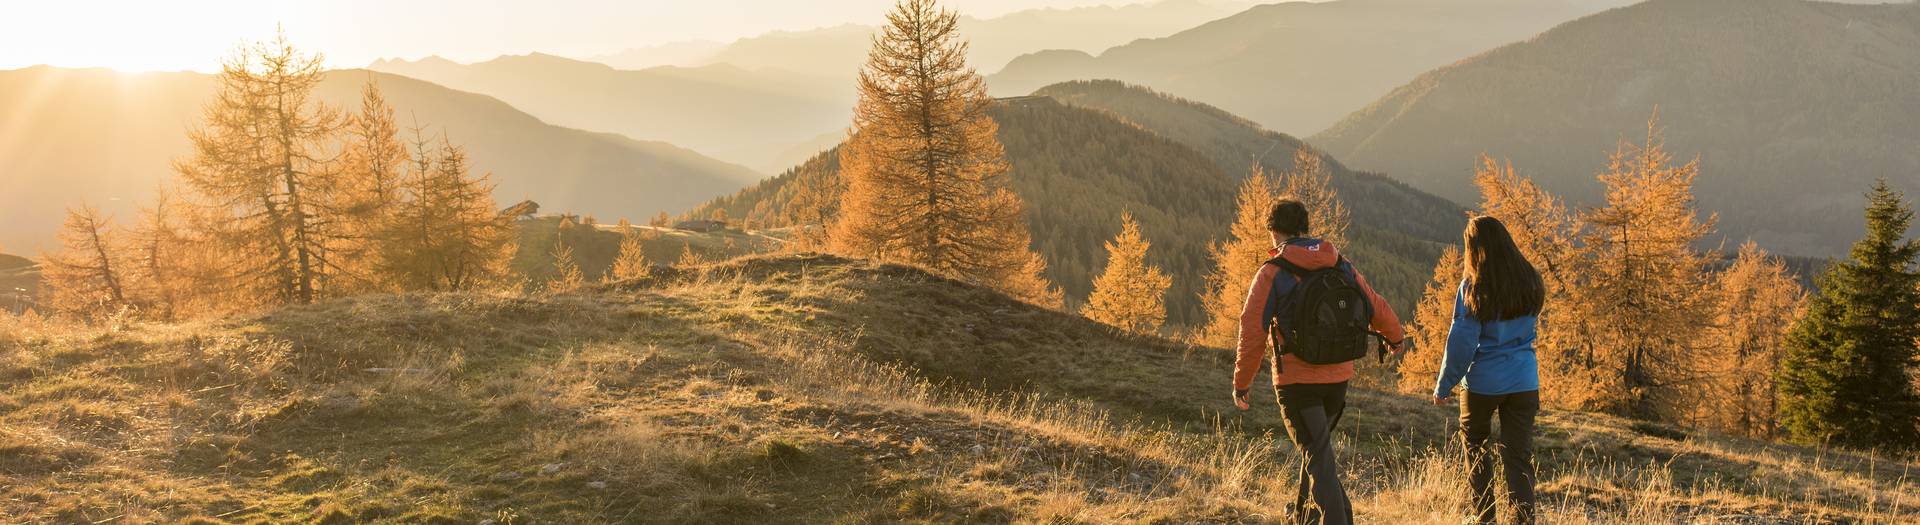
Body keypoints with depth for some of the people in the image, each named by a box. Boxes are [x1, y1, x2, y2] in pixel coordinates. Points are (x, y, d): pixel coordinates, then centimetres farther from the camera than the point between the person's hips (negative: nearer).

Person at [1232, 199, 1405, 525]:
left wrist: (1241, 382, -3)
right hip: (1338, 376, 5)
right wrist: (1394, 336, 34)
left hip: (1296, 379, -5)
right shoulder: (1341, 266, 4)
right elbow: (1375, 306, 13)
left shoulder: (1271, 274, -10)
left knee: (1317, 455, 0)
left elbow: (1253, 332, -12)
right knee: (1317, 447, 23)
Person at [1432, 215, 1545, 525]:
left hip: (1484, 382, -3)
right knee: (1519, 456, 5)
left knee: (1475, 443, 18)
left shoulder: (1473, 289, -14)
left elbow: (1461, 343, -12)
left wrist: (1443, 387, -4)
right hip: (1525, 381, 3)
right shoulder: (1530, 282, 0)